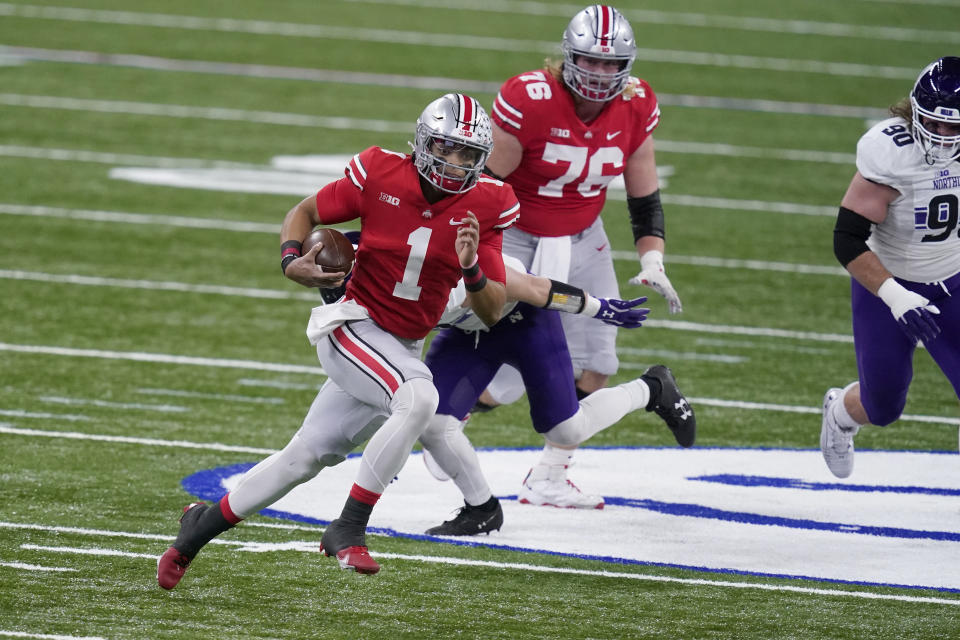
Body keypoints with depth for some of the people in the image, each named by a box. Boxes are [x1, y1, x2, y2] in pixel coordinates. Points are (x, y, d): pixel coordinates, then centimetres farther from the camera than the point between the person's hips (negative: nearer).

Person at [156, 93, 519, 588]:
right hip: (353, 326, -5)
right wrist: (292, 261, -17)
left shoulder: (485, 206, -6)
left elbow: (492, 312, -4)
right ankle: (348, 529, -23)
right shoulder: (381, 175, -13)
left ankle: (203, 525, 30)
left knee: (306, 456, 11)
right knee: (419, 398, -32)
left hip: (401, 350, 5)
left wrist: (471, 268, -24)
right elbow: (304, 213, 3)